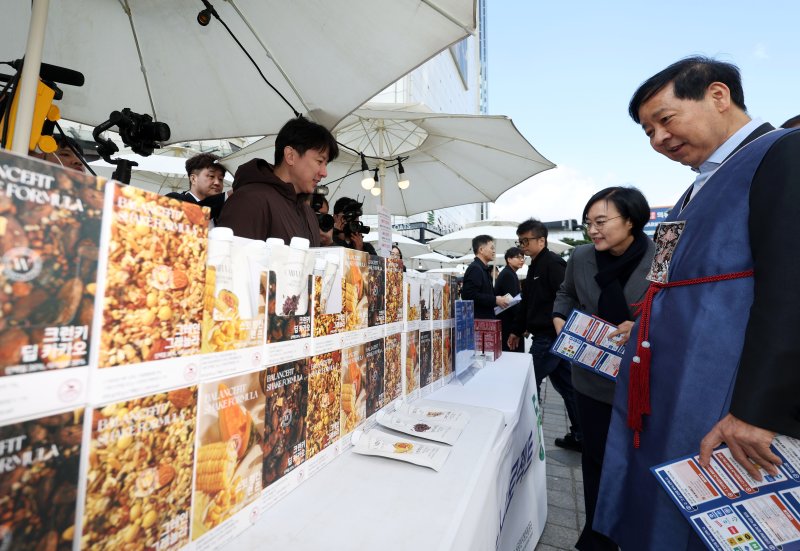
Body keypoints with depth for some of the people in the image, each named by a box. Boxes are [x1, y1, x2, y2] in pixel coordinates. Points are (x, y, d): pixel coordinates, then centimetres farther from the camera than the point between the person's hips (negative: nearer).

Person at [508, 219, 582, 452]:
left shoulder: (553, 263, -13)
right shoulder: (535, 266, 17)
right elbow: (527, 302, 20)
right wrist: (517, 330, 20)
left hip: (550, 336, -10)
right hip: (545, 335, 10)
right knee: (566, 384, 15)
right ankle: (579, 436, 26)